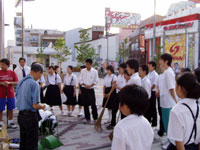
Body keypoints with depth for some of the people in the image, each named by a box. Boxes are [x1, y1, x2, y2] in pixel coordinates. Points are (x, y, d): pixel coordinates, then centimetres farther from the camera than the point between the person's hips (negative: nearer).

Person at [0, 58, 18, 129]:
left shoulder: (12, 73, 1)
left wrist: (9, 82, -17)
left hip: (10, 94, 2)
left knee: (10, 109, 11)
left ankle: (10, 122, 25)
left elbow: (16, 82, -1)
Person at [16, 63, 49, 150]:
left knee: (23, 141, 20)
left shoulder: (21, 82, 6)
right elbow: (35, 105, -21)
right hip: (30, 116, -8)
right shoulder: (34, 84, -18)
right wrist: (43, 106, -1)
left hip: (21, 115, 8)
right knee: (32, 143, 5)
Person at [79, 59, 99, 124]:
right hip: (84, 89, 2)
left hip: (91, 89, -2)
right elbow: (80, 80, 4)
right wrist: (85, 85, -11)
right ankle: (87, 119, 16)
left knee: (93, 104, -6)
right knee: (86, 104, 6)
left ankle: (95, 118, 7)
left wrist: (90, 85, -12)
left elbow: (96, 81, 0)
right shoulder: (83, 71, 3)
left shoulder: (94, 71, -1)